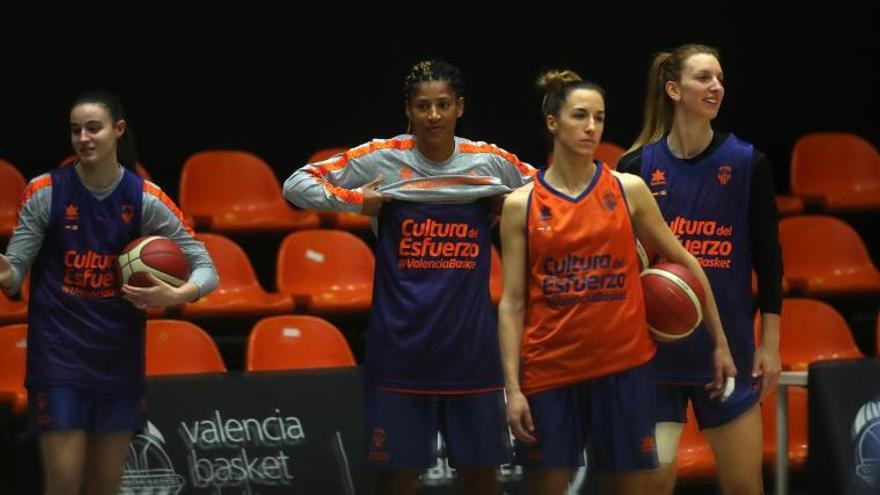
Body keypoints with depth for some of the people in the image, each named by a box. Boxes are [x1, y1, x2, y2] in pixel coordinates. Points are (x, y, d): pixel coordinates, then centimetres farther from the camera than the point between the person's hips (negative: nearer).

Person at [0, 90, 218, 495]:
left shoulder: (145, 199, -2)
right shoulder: (46, 192, -4)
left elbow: (205, 268, -1)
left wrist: (176, 296, -22)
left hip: (118, 358, 2)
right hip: (59, 352, -2)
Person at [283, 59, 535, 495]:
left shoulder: (490, 162, 2)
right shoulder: (382, 158, -2)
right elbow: (297, 184, 2)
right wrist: (356, 201, -9)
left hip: (471, 347, 2)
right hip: (399, 346, -1)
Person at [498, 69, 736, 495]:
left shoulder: (629, 190, 2)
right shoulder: (522, 204, 0)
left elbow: (684, 264, 10)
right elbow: (512, 303, 0)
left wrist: (720, 342, 10)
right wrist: (512, 388, -7)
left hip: (624, 368, 1)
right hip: (549, 371, -1)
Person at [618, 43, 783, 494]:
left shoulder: (747, 163, -1)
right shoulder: (637, 167, -1)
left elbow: (769, 258, 2)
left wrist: (770, 344, 1)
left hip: (728, 348, 0)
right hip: (654, 350, 0)